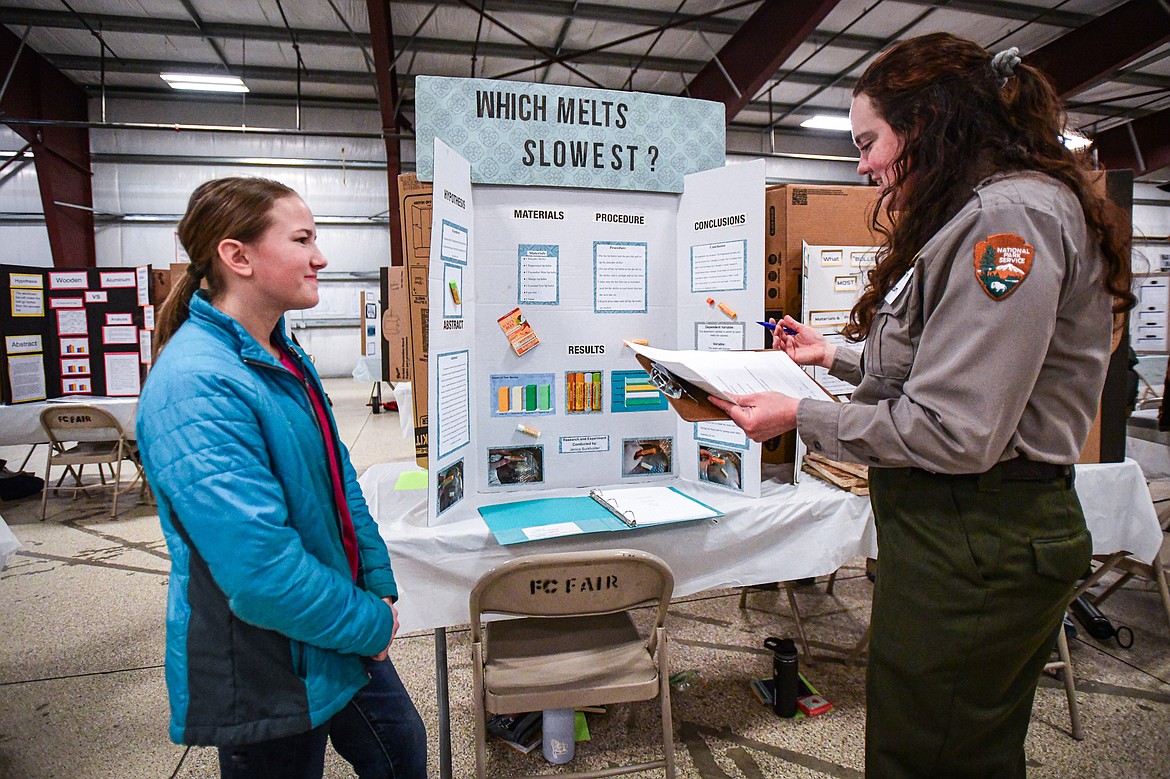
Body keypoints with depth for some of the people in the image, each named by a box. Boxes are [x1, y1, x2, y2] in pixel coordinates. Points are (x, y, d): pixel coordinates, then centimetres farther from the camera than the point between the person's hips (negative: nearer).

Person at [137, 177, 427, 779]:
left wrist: (380, 589, 3)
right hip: (267, 670, -8)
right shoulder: (196, 386, -28)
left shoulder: (283, 358, 3)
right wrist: (371, 625, -17)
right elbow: (262, 572, -31)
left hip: (339, 634, 9)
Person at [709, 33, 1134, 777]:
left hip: (975, 545, -10)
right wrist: (838, 358, 17)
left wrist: (802, 417, -15)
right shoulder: (975, 216, 15)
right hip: (970, 529, 10)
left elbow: (955, 431, -24)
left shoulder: (1010, 213, -18)